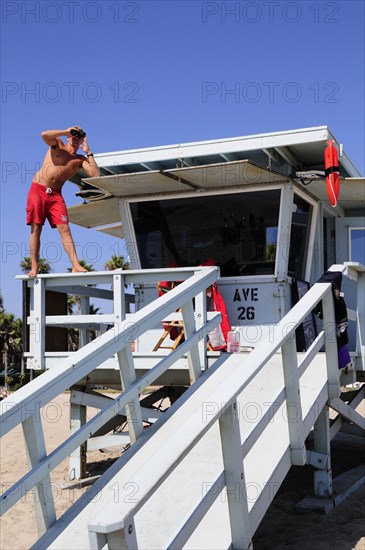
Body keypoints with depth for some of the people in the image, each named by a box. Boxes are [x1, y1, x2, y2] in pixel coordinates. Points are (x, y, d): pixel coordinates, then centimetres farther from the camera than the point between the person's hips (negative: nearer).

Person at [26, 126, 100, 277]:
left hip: (55, 194, 2)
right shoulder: (57, 145, 10)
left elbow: (96, 175, -5)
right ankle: (34, 267, -5)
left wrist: (88, 153, -1)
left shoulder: (81, 160, 12)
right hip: (38, 189, -2)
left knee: (64, 229, -10)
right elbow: (44, 134, -12)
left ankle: (75, 265, -18)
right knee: (36, 228, -6)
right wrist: (66, 131, -5)